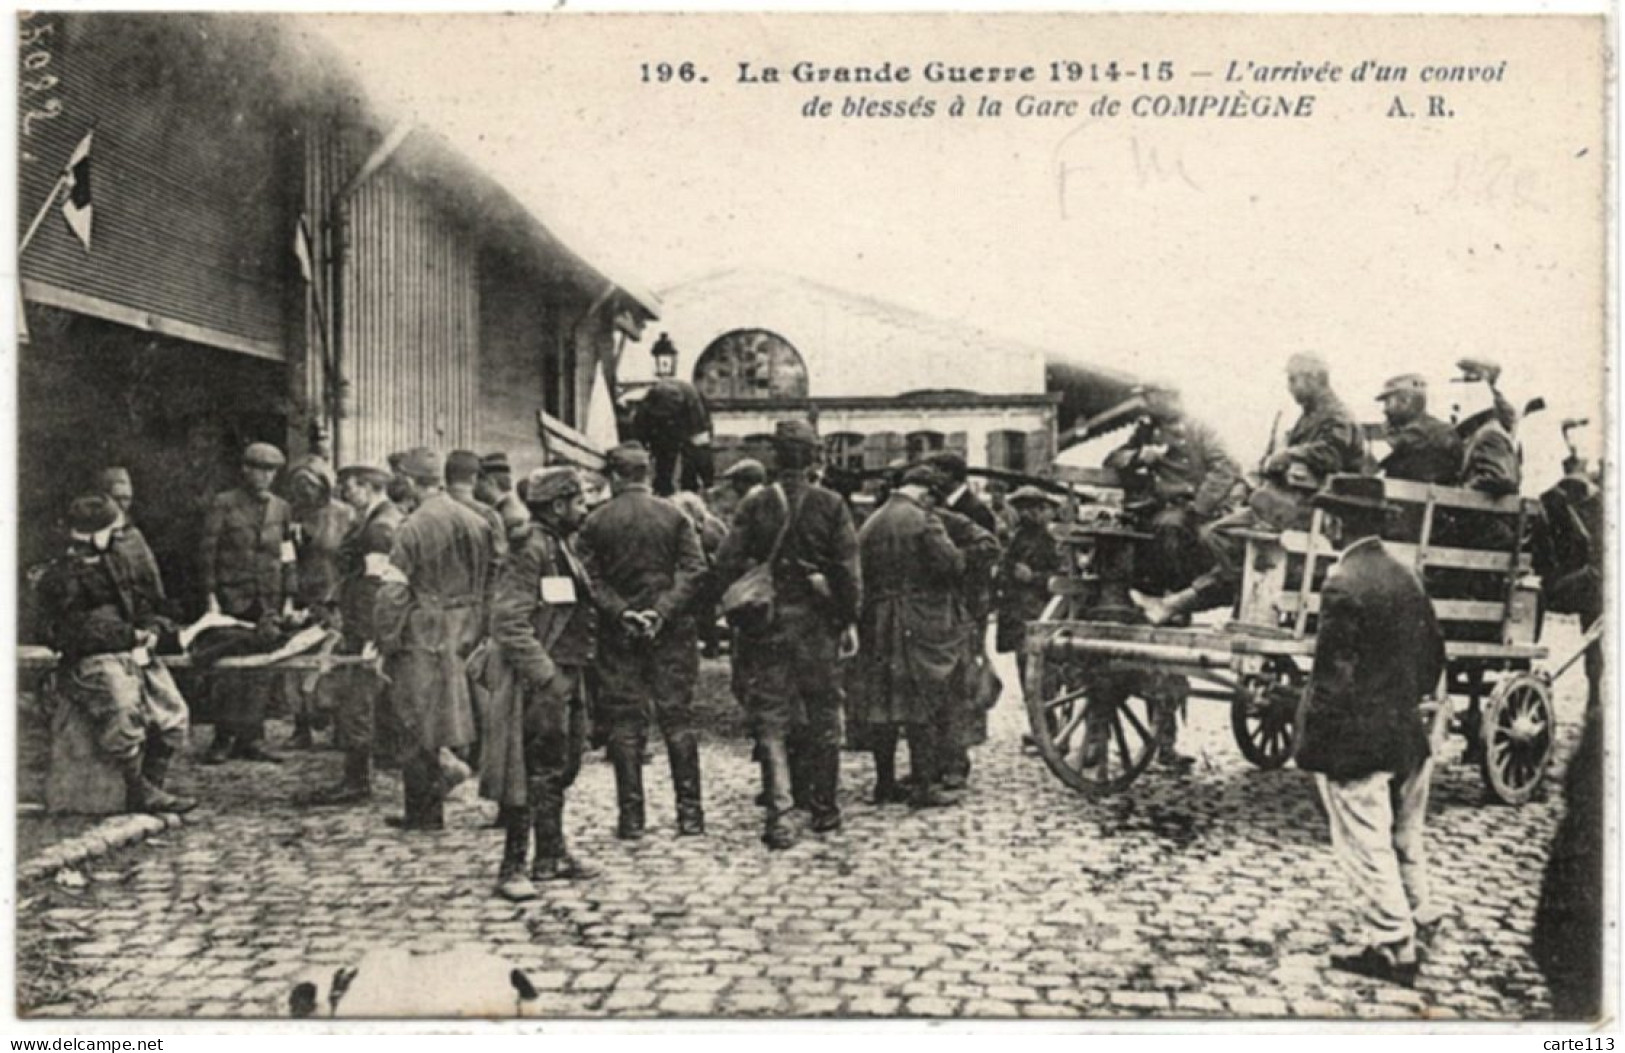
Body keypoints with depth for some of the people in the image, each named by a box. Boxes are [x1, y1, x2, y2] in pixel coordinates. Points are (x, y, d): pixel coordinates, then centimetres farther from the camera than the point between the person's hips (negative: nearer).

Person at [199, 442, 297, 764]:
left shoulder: (282, 508, 13)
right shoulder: (223, 504, 3)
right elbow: (208, 552, 1)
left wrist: (288, 600, 9)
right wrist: (211, 596, -6)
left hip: (268, 602, 3)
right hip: (231, 599, -3)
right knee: (227, 669, -4)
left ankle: (250, 739, 7)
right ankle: (224, 738, 4)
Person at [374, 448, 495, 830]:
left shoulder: (414, 528, -13)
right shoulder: (479, 523, 4)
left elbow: (392, 593, -15)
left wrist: (386, 644, -6)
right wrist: (480, 632, 17)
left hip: (423, 641, -5)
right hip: (468, 638, 6)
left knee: (419, 727, 5)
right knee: (463, 718, 16)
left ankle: (424, 814, 12)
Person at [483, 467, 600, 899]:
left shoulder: (562, 548, 15)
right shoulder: (530, 550, -16)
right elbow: (509, 622, -22)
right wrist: (547, 676, -24)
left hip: (567, 676, 10)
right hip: (538, 682, -10)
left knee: (561, 767, 16)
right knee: (535, 772, -5)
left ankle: (552, 856, 28)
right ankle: (513, 869, 2)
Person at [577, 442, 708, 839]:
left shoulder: (595, 522, -1)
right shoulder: (674, 515, 0)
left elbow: (591, 580, -6)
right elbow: (693, 569, -7)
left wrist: (621, 612, -8)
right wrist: (663, 610, -11)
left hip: (617, 634, 0)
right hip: (671, 632, 0)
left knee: (625, 724, 5)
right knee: (678, 719, 5)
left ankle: (631, 816, 6)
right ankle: (690, 813, 5)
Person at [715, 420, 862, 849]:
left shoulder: (755, 505, -2)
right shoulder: (831, 505, -4)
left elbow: (728, 563, -4)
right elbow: (848, 568, -6)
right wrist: (850, 620, 0)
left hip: (768, 621, 0)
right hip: (818, 621, 0)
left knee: (770, 718, 4)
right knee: (823, 715, 12)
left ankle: (777, 812, -4)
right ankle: (824, 807, 21)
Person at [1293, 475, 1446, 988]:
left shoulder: (1343, 584, -19)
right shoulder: (1405, 576, 6)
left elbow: (1332, 674, -20)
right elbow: (1434, 652, 13)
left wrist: (1309, 742, -13)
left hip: (1355, 742, -8)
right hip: (1408, 734, 8)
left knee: (1366, 845, 3)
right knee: (1406, 835, 23)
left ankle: (1394, 948, 11)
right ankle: (1420, 919, 37)